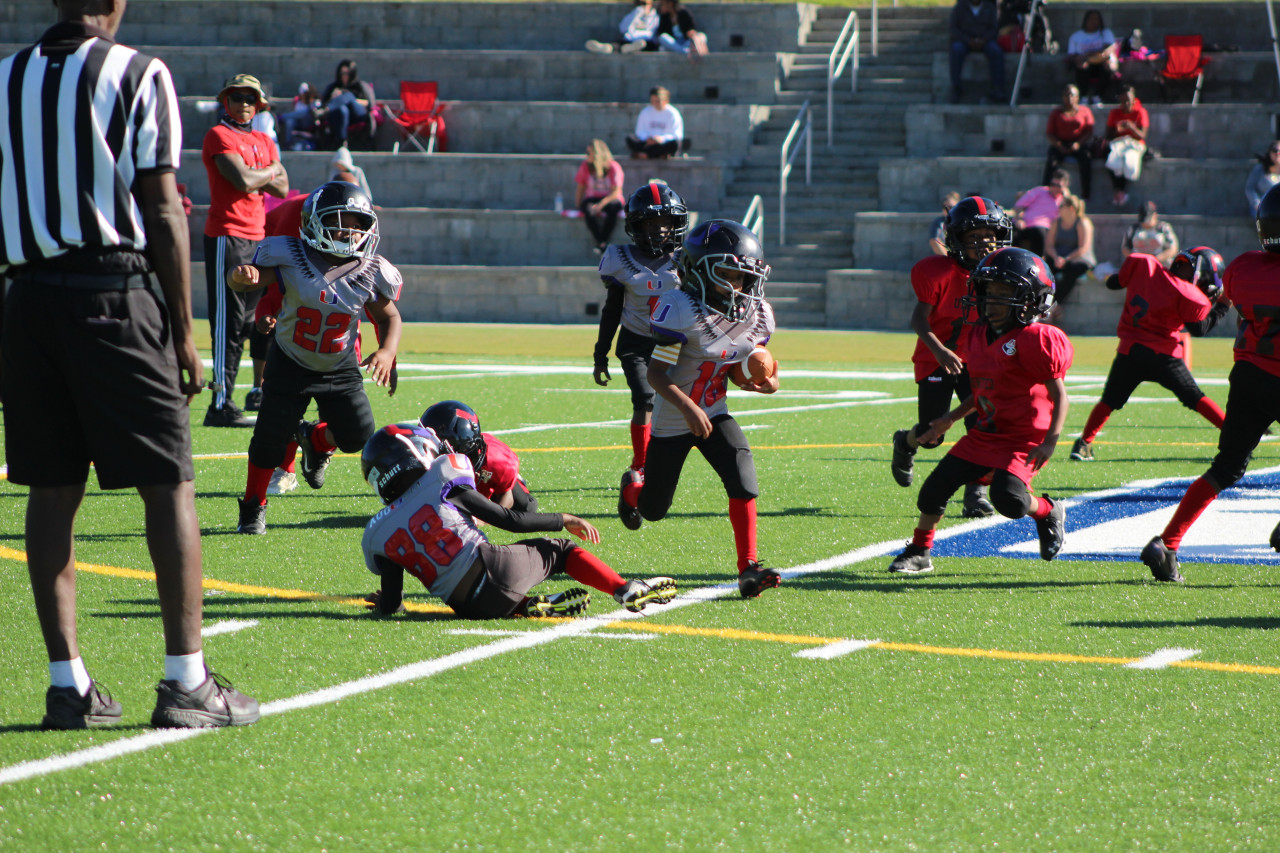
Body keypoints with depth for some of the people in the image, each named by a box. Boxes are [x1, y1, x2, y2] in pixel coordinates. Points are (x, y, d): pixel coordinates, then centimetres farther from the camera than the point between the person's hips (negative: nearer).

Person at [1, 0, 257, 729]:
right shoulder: (138, 76, -4)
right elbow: (163, 212, -6)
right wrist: (184, 330, -1)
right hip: (114, 293, -5)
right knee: (169, 485, 1)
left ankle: (69, 683, 8)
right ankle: (186, 682, -1)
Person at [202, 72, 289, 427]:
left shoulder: (263, 142, 18)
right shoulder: (219, 137, -6)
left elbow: (282, 188, 10)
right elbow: (242, 179, -18)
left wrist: (255, 175, -6)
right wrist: (270, 171, 0)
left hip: (258, 236, 8)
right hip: (227, 235, -8)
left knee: (253, 320, 11)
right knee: (229, 321, -10)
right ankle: (221, 405, -10)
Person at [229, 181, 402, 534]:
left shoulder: (371, 274, -14)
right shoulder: (291, 259, -20)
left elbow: (390, 317, 0)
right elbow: (240, 280, -14)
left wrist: (387, 351, -20)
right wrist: (242, 276, -40)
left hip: (340, 368, 2)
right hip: (290, 363, -2)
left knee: (357, 435, -6)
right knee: (270, 436, -5)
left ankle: (315, 439, 30)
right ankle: (253, 506, 18)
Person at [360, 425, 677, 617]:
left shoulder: (378, 536, 10)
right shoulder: (443, 482, 0)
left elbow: (390, 606, 9)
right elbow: (511, 520, 2)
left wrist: (386, 603, 34)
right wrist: (564, 519, 15)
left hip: (466, 607, 4)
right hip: (491, 572, -4)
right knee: (558, 550, 20)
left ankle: (531, 605, 6)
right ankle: (627, 590, 10)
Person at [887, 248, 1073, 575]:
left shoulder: (1035, 341, -16)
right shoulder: (977, 337, 8)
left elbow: (1059, 394, -14)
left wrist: (1050, 441, -23)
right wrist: (950, 419, 19)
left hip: (1024, 438, -7)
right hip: (985, 434, 7)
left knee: (1008, 496, -26)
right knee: (936, 487, 0)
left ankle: (1049, 513, 7)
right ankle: (919, 552, 17)